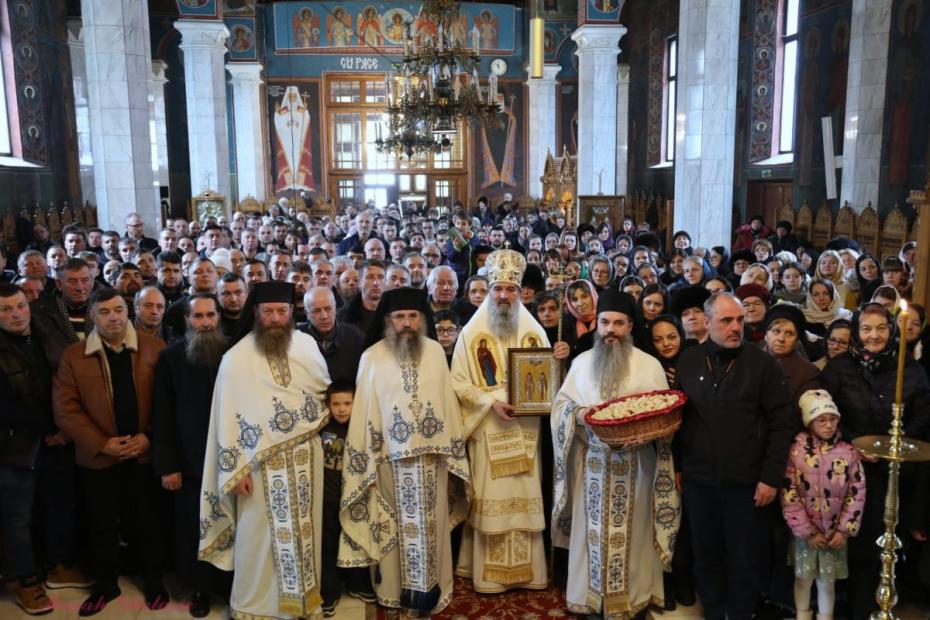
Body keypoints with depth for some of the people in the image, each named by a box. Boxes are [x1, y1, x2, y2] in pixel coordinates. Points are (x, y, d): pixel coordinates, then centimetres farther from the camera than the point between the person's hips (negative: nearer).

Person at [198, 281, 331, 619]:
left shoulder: (307, 345, 1)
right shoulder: (236, 358, -8)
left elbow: (325, 388, 16)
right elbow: (228, 417, -8)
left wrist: (318, 419, 2)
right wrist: (235, 470, -11)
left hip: (305, 457, 3)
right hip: (261, 463, -3)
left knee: (303, 530, 14)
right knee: (260, 534, 7)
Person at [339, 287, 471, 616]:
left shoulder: (435, 351, 2)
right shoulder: (372, 357, -4)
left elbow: (448, 400, 5)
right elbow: (364, 411, -1)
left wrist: (453, 450, 5)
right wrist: (366, 458, -3)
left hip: (432, 453, 2)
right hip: (391, 455, -2)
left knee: (432, 523, 10)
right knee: (397, 525, 9)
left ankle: (431, 588, 25)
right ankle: (396, 588, 24)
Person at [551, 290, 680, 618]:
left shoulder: (650, 365, -1)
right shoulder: (581, 362, 7)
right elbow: (561, 403, 8)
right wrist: (577, 412, -13)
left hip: (635, 464, -2)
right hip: (592, 462, 2)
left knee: (631, 532, 5)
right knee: (592, 529, 9)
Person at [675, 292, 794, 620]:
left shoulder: (762, 363, -5)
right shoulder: (688, 361, 2)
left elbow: (780, 423, -6)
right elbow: (677, 417, 8)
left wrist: (771, 477, -9)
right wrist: (677, 466, 6)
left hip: (746, 481, -2)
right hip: (698, 479, 2)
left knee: (745, 560, 10)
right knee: (706, 556, 14)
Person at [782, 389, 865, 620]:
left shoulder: (848, 452, -6)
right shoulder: (795, 451, -11)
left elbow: (857, 494, -3)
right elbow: (789, 496, -11)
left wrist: (844, 530, -6)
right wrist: (808, 532, -11)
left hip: (835, 532, 1)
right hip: (805, 532, -1)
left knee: (827, 582, 11)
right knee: (803, 578, 13)